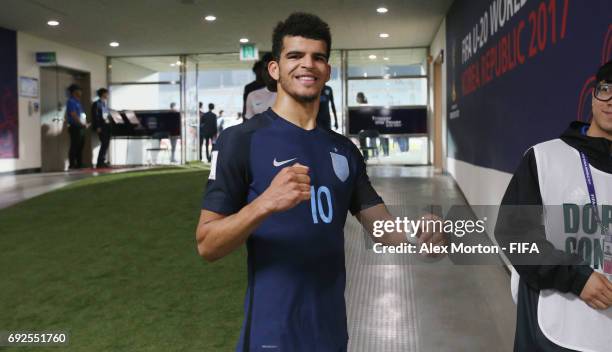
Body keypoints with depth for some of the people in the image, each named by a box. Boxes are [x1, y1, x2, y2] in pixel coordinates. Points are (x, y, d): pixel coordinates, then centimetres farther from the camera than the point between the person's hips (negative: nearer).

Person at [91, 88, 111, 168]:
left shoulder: (105, 103, 18)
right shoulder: (96, 104, -6)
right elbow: (95, 116, -11)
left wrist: (110, 122, 11)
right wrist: (97, 127, -16)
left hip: (107, 126, 8)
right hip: (101, 127, -8)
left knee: (106, 144, 7)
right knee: (104, 144, -11)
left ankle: (102, 161, 13)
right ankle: (99, 163, -7)